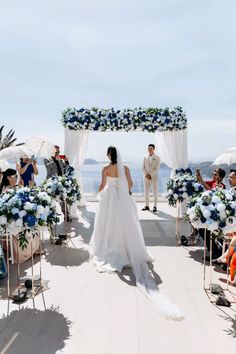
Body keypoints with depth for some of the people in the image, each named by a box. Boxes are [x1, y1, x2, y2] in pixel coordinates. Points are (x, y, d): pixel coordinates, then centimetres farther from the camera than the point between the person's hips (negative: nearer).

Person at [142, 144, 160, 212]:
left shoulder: (157, 158, -2)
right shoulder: (145, 158, 9)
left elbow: (157, 169, -8)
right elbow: (143, 167, 6)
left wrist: (150, 175, -15)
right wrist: (146, 175, -10)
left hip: (154, 176, -3)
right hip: (146, 177, 3)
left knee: (155, 192, 0)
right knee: (146, 192, 5)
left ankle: (155, 206, 9)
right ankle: (147, 206, 13)